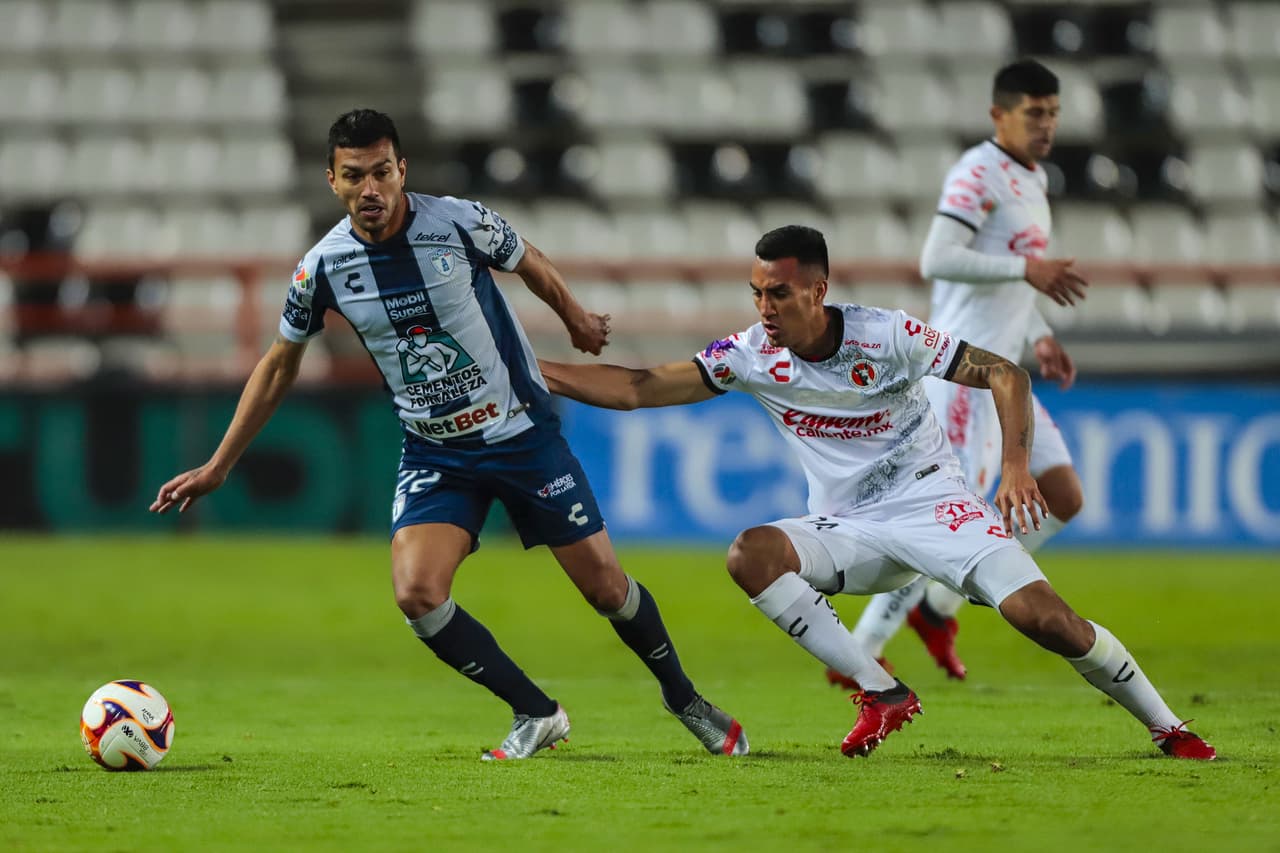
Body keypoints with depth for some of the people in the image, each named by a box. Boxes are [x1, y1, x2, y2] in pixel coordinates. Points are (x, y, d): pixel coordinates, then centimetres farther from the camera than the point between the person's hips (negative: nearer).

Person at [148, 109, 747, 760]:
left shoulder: (459, 222, -17)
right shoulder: (323, 267, -11)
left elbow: (529, 263, 6)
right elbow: (279, 366, 5)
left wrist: (576, 320, 24)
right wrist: (216, 468, 6)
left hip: (522, 431, -1)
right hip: (433, 454, 1)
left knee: (604, 585, 2)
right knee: (417, 594, -19)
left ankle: (685, 700, 29)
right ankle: (536, 714, 0)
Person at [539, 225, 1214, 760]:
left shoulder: (887, 336, -16)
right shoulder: (751, 355, -8)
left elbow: (1004, 374, -10)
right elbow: (639, 388, -8)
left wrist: (1016, 464, -25)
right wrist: (530, 371, -17)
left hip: (931, 503, -3)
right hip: (847, 534, 3)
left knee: (1045, 619, -20)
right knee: (751, 554, -26)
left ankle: (1165, 728, 2)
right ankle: (881, 695, -20)